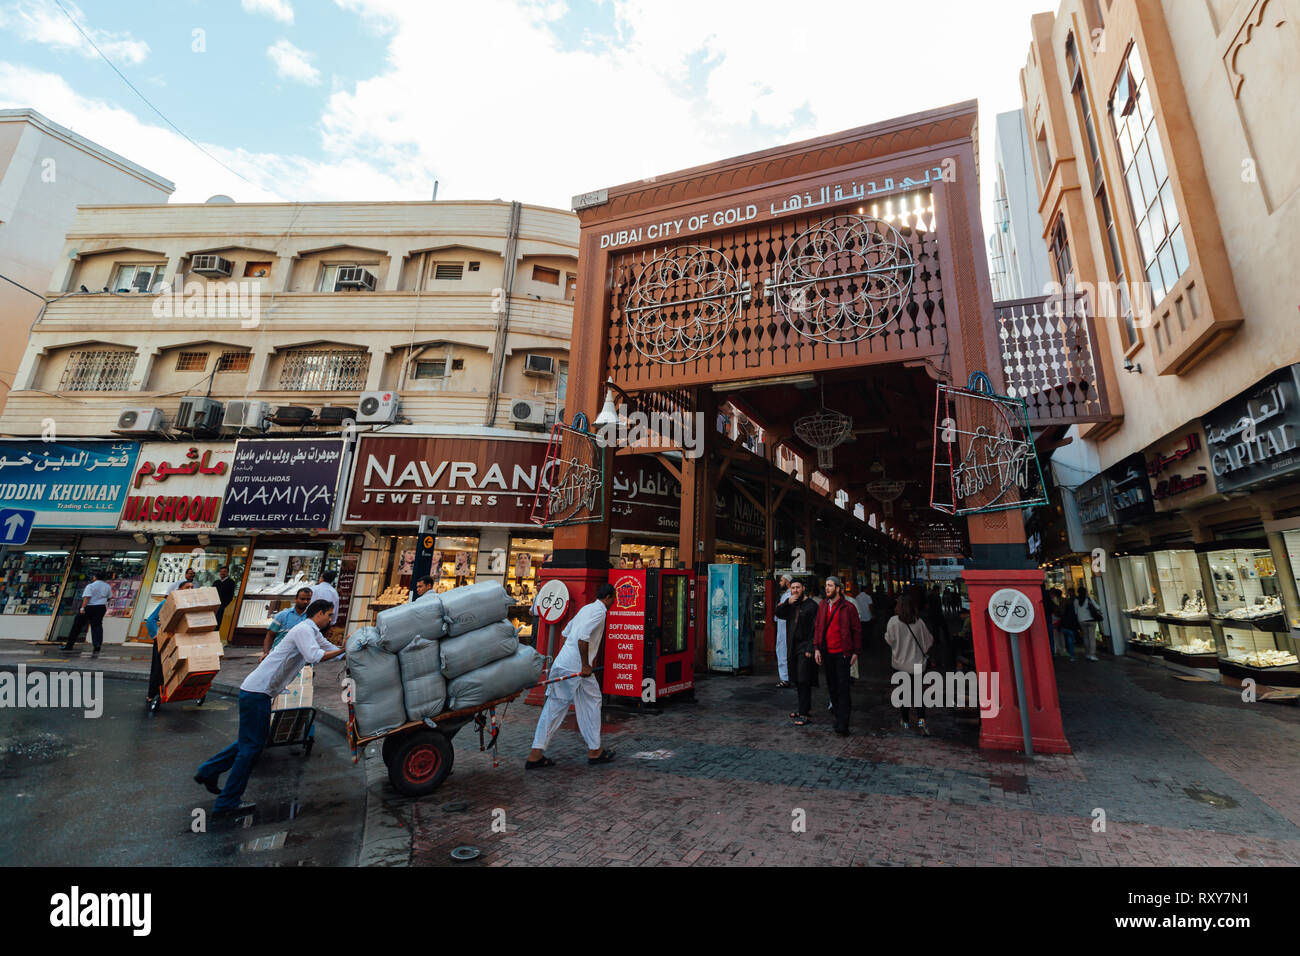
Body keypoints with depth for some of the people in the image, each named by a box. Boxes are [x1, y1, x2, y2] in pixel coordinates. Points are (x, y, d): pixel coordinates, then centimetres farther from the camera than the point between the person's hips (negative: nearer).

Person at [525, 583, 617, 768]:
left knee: (554, 707, 11)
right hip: (575, 667, -9)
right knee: (592, 703, 8)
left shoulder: (586, 608, 18)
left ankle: (535, 754, 14)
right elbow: (583, 638, -24)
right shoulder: (599, 612, -10)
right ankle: (594, 751, 20)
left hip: (561, 663, 9)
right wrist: (585, 665, -18)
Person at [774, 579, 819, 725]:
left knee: (804, 681, -7)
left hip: (805, 647, -7)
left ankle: (804, 714, -3)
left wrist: (810, 649, -17)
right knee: (797, 680, 14)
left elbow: (815, 629, -12)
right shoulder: (790, 605, 13)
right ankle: (805, 708, 27)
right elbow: (778, 614, 1)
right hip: (793, 647, 7)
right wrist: (787, 603, -14)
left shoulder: (812, 605, -8)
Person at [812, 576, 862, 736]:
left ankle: (842, 724, -2)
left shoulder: (848, 607, -6)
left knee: (842, 687, -5)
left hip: (842, 652, -5)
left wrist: (855, 652, -4)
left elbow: (857, 629, -2)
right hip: (827, 652, 5)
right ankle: (840, 714, 30)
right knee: (831, 686, 13)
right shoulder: (822, 606, 9)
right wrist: (816, 648, 3)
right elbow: (817, 627, 11)